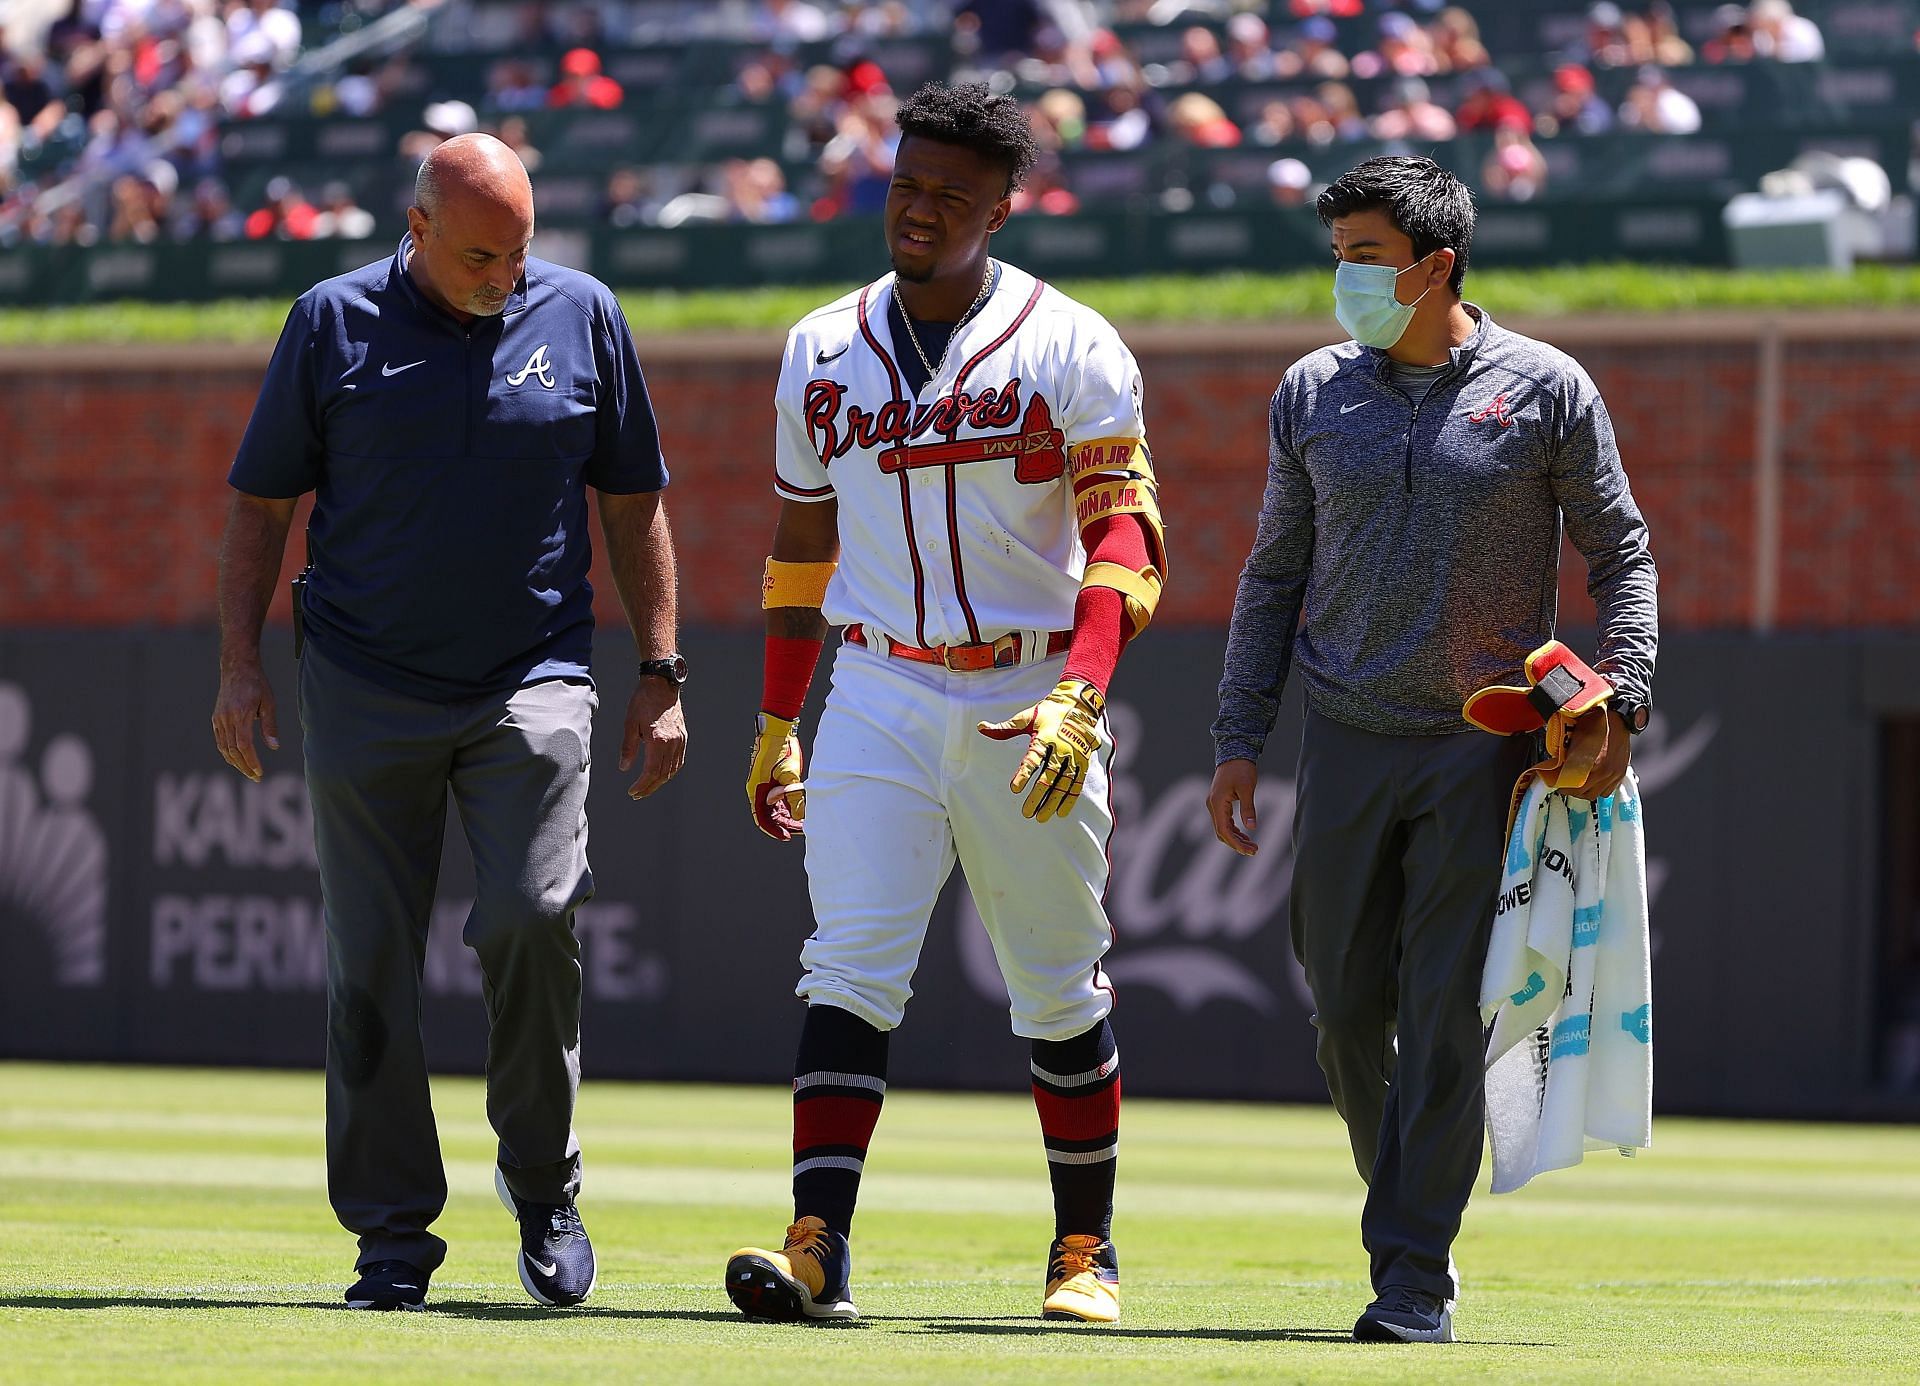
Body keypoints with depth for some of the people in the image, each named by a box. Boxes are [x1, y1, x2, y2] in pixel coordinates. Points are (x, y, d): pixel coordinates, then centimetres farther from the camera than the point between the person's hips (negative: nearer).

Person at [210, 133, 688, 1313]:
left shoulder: (582, 317, 5)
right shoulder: (334, 323, 2)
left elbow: (633, 505, 12)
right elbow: (261, 502, 8)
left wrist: (662, 676, 6)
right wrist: (241, 663, -1)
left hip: (533, 682, 0)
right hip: (366, 692, 0)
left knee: (532, 916, -18)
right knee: (373, 962, -1)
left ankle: (542, 1183, 2)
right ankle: (393, 1236, 6)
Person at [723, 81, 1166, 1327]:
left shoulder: (1070, 350, -6)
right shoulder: (823, 351, 8)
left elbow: (1124, 533, -14)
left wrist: (1078, 699, -28)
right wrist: (776, 726, 18)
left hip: (1034, 700, -2)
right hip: (879, 698, 2)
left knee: (1062, 993, 7)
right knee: (851, 972, -12)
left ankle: (1087, 1250, 22)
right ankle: (818, 1249, -21)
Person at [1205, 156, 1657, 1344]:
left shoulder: (1547, 392, -1)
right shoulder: (1314, 395, 7)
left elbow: (1621, 554, 4)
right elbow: (1276, 573, 13)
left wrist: (1621, 699, -11)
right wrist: (1240, 741, 7)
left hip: (1483, 750, -3)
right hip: (1348, 745, 3)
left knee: (1445, 1019, -8)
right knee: (1348, 1012, 4)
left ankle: (1414, 1278, -6)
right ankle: (1414, 1212, 25)